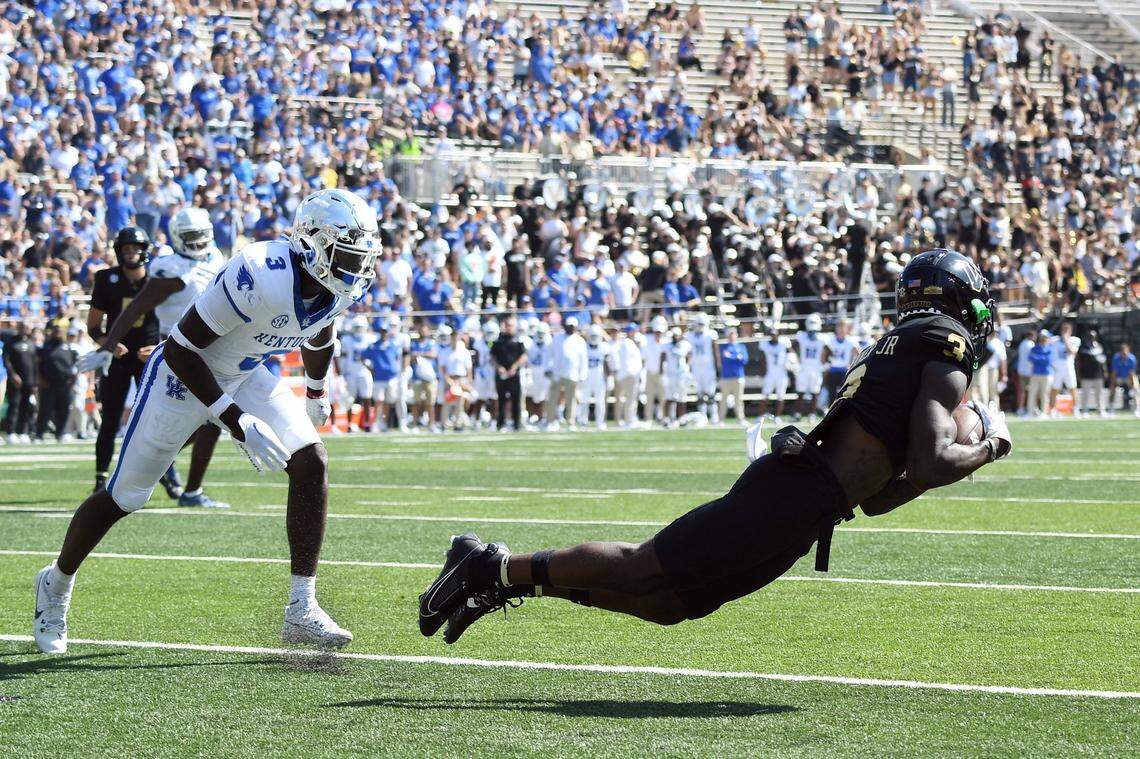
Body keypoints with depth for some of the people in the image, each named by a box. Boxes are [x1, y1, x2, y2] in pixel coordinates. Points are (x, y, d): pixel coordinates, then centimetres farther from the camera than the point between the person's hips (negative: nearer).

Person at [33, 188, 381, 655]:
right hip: (184, 374, -6)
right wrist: (235, 420, -32)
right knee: (123, 496, 4)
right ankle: (56, 584, 31)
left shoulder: (341, 287, -13)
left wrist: (315, 394, 29)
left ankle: (302, 611, -9)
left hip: (245, 376, 6)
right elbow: (180, 348, -29)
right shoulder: (260, 277, -37)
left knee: (311, 464, -13)